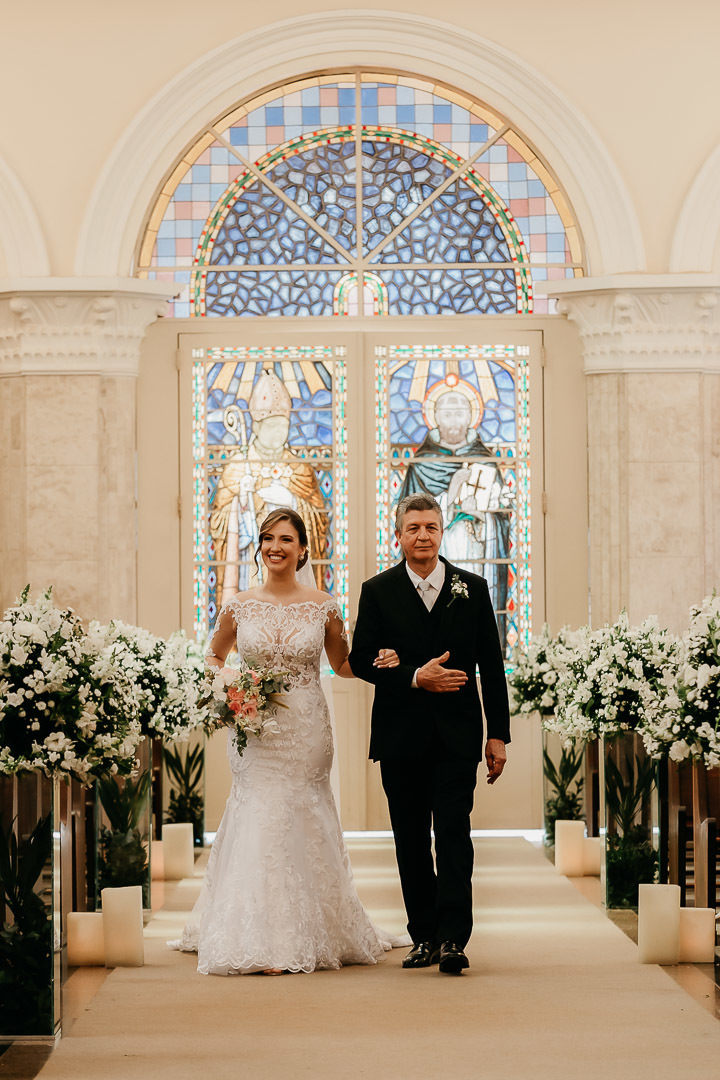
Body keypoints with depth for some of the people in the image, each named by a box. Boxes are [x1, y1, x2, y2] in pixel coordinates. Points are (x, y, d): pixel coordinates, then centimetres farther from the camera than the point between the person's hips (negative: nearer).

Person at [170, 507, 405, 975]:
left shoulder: (322, 606, 1)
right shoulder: (239, 607, 2)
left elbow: (343, 664, 12)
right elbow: (214, 658, 17)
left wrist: (377, 661, -7)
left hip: (306, 730, 0)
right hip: (254, 729, 0)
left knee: (303, 826, 3)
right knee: (261, 822, -3)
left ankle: (312, 934, 15)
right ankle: (263, 942, 1)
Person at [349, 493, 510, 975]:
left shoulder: (472, 589, 6)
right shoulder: (378, 591, 4)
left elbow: (492, 665, 7)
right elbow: (361, 660, -1)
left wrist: (499, 734, 2)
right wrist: (415, 677, -15)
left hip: (457, 735, -1)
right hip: (401, 736, 1)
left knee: (454, 835, -9)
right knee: (411, 841, 7)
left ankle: (453, 939, -11)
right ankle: (424, 937, 15)